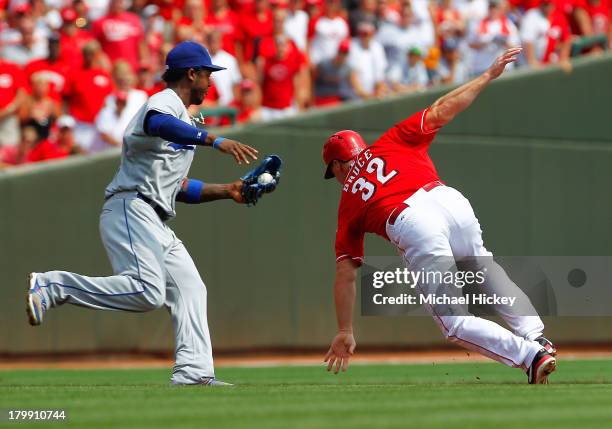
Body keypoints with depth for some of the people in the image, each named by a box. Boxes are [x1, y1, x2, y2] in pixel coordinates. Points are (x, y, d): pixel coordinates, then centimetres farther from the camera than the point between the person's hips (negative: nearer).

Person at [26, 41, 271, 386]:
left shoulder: (182, 119, 29)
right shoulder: (166, 102, -3)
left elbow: (177, 188, 32)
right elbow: (156, 123, -31)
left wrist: (226, 191, 23)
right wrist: (215, 140, -37)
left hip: (157, 226, 11)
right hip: (131, 211, -11)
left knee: (190, 289, 2)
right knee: (147, 291, -26)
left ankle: (194, 373, -6)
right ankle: (53, 286, -18)